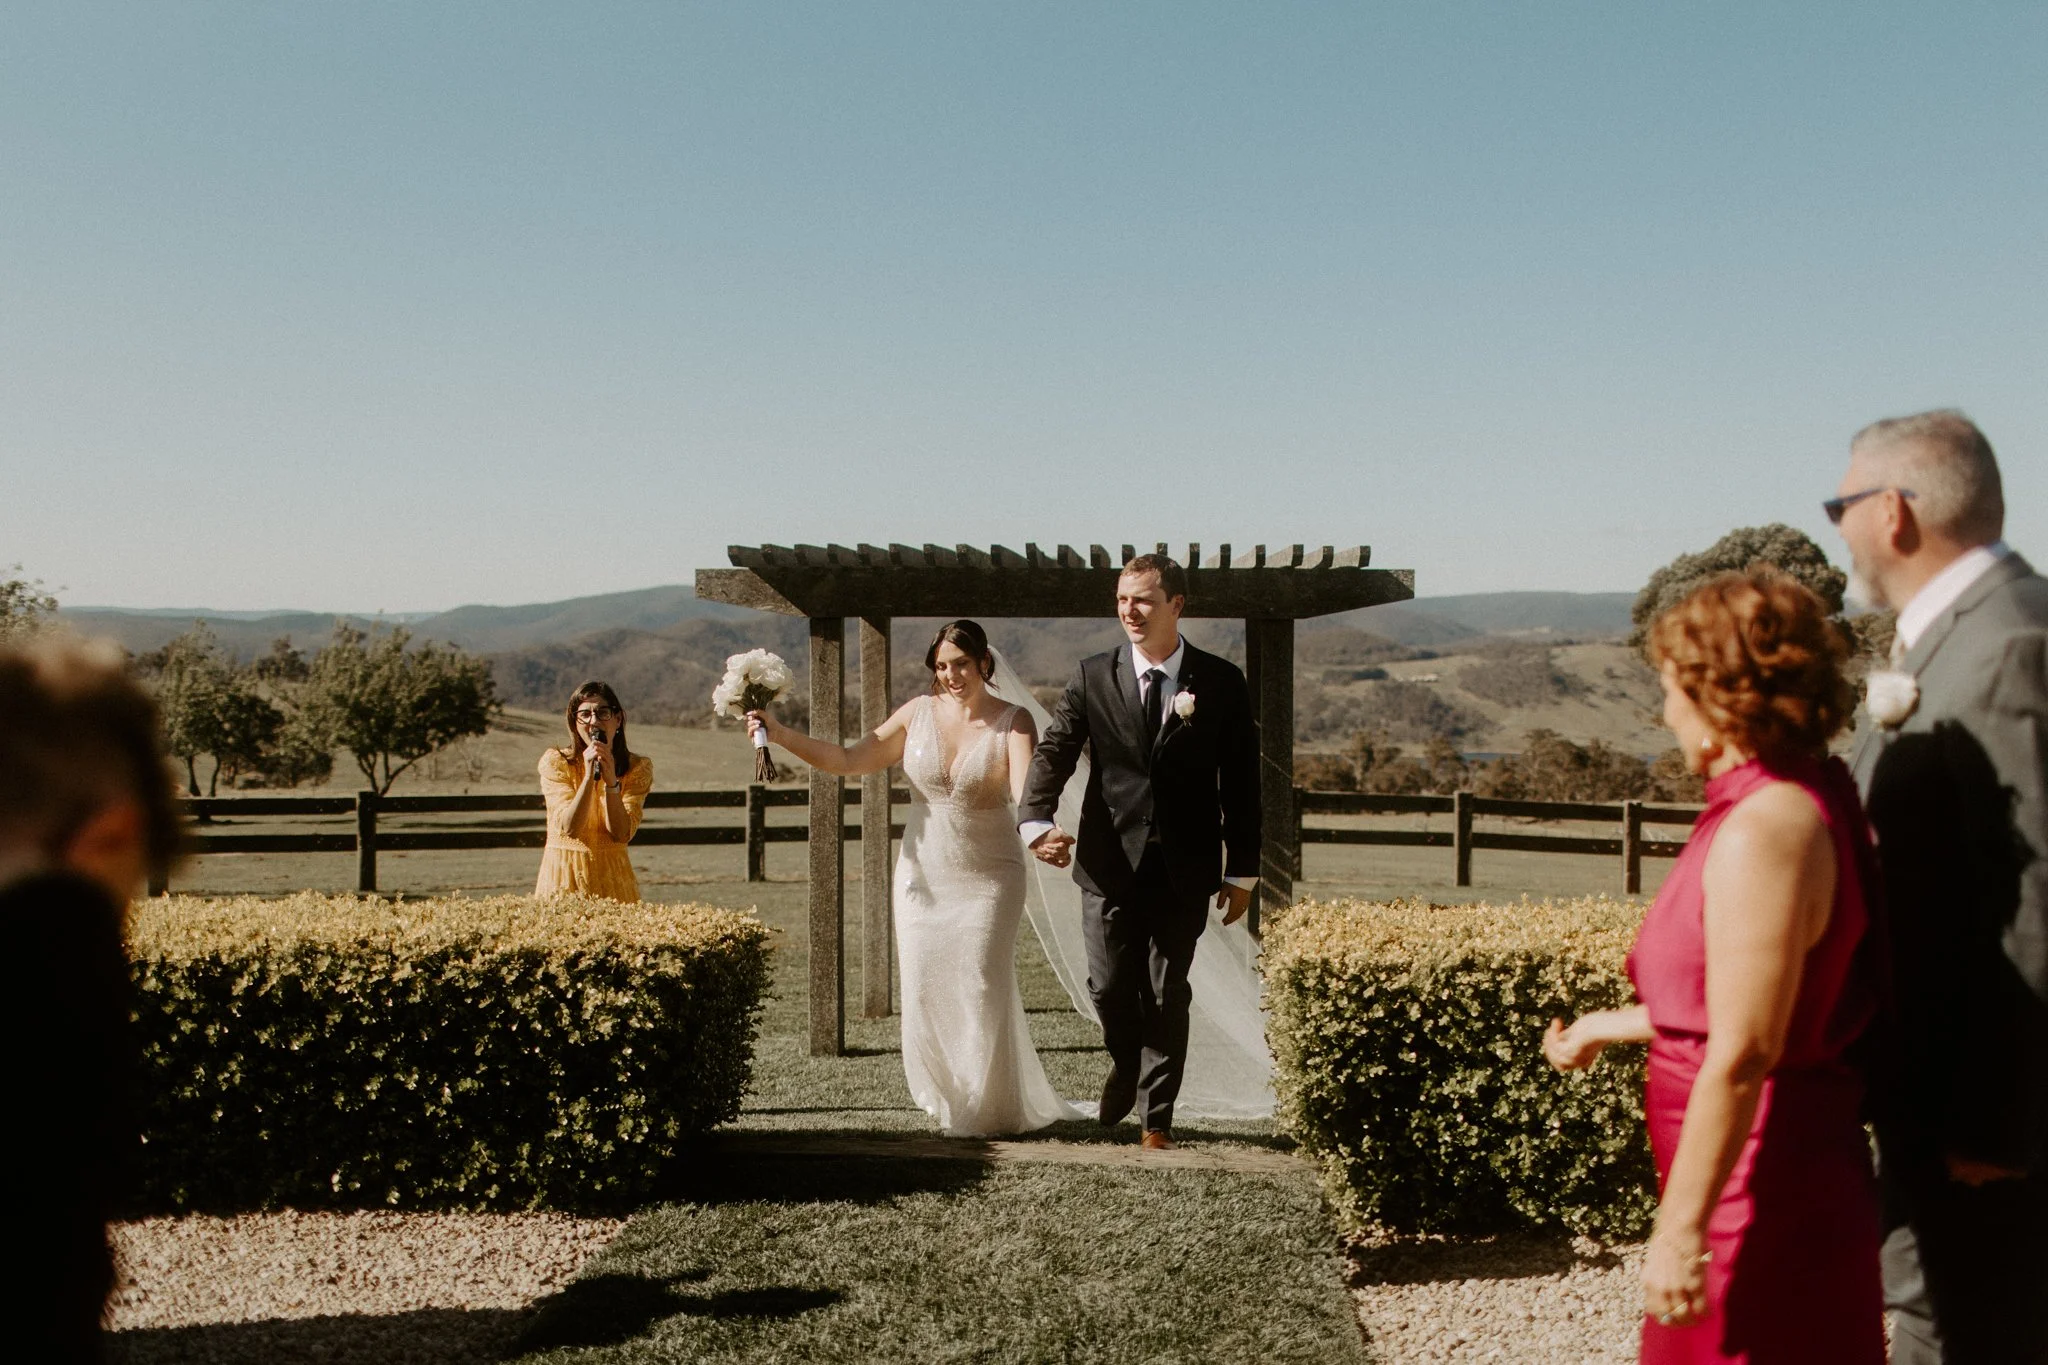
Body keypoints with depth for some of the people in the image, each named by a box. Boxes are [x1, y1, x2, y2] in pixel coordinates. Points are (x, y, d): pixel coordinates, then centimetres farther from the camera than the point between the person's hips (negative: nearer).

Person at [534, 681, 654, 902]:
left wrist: (611, 781, -21)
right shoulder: (555, 762, -4)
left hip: (613, 877, 1)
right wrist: (589, 776, -22)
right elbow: (569, 827, -14)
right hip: (563, 875, -1)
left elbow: (622, 834, -10)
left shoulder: (638, 767, -1)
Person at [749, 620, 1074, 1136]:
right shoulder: (919, 713, 0)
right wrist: (780, 734, -3)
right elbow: (849, 759, 5)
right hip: (923, 877, 3)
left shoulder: (1013, 722, -9)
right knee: (925, 993, 5)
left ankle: (988, 1111, 17)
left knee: (982, 992, -4)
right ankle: (951, 1100, 29)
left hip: (988, 881, -3)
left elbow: (1025, 789, -25)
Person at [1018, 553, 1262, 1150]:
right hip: (1110, 863, 1)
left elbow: (1241, 783, 2)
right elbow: (1053, 753, -7)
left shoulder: (1221, 682, -1)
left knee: (1167, 995, 6)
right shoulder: (1092, 677, 1)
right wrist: (1037, 821, -26)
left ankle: (1157, 1115, 24)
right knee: (1109, 987, 4)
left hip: (1185, 870, -1)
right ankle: (1126, 1066, 37)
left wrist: (1243, 872, 1)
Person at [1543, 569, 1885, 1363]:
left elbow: (1742, 1054, -25)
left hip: (1762, 1195, -10)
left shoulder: (1764, 832, -23)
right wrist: (1608, 1029, 27)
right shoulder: (1799, 804, 8)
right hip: (1776, 1177, 10)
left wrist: (1681, 1227, -21)